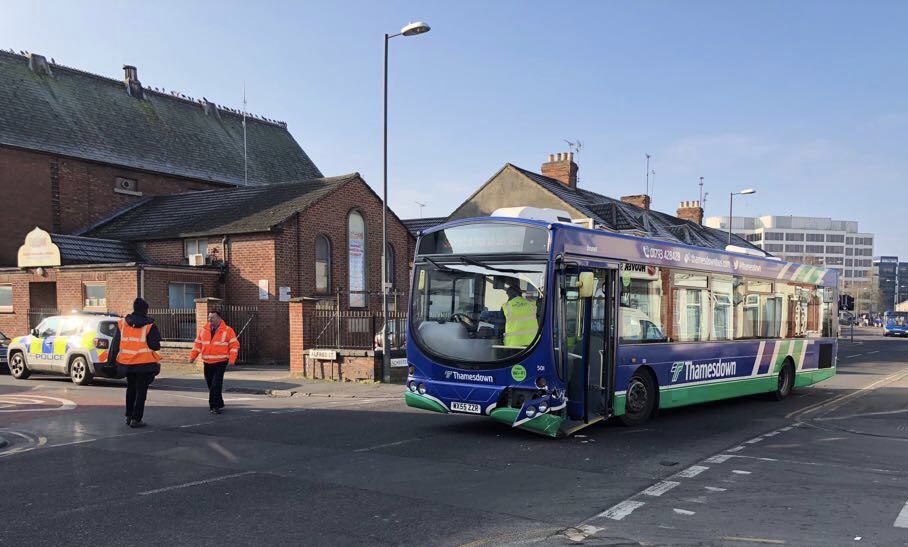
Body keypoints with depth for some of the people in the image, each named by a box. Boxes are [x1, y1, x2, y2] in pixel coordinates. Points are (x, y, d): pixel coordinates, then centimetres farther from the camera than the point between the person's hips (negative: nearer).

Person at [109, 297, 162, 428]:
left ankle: (129, 416, 29)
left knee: (131, 389, 22)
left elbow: (115, 343, 8)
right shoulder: (149, 326, -10)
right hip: (144, 363, -5)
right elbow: (155, 346, -12)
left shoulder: (122, 323, 3)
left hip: (126, 362, 5)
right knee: (141, 391, 3)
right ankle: (136, 419, 0)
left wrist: (112, 358, 18)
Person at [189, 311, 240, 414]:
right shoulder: (203, 330, 11)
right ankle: (219, 404, 24)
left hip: (221, 363, -5)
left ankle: (214, 406, -7)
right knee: (210, 385, 10)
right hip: (207, 363, 5)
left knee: (216, 384, -12)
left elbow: (234, 345, -5)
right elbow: (198, 344, 13)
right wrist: (192, 356, 0)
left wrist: (231, 359, -15)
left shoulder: (228, 331, -3)